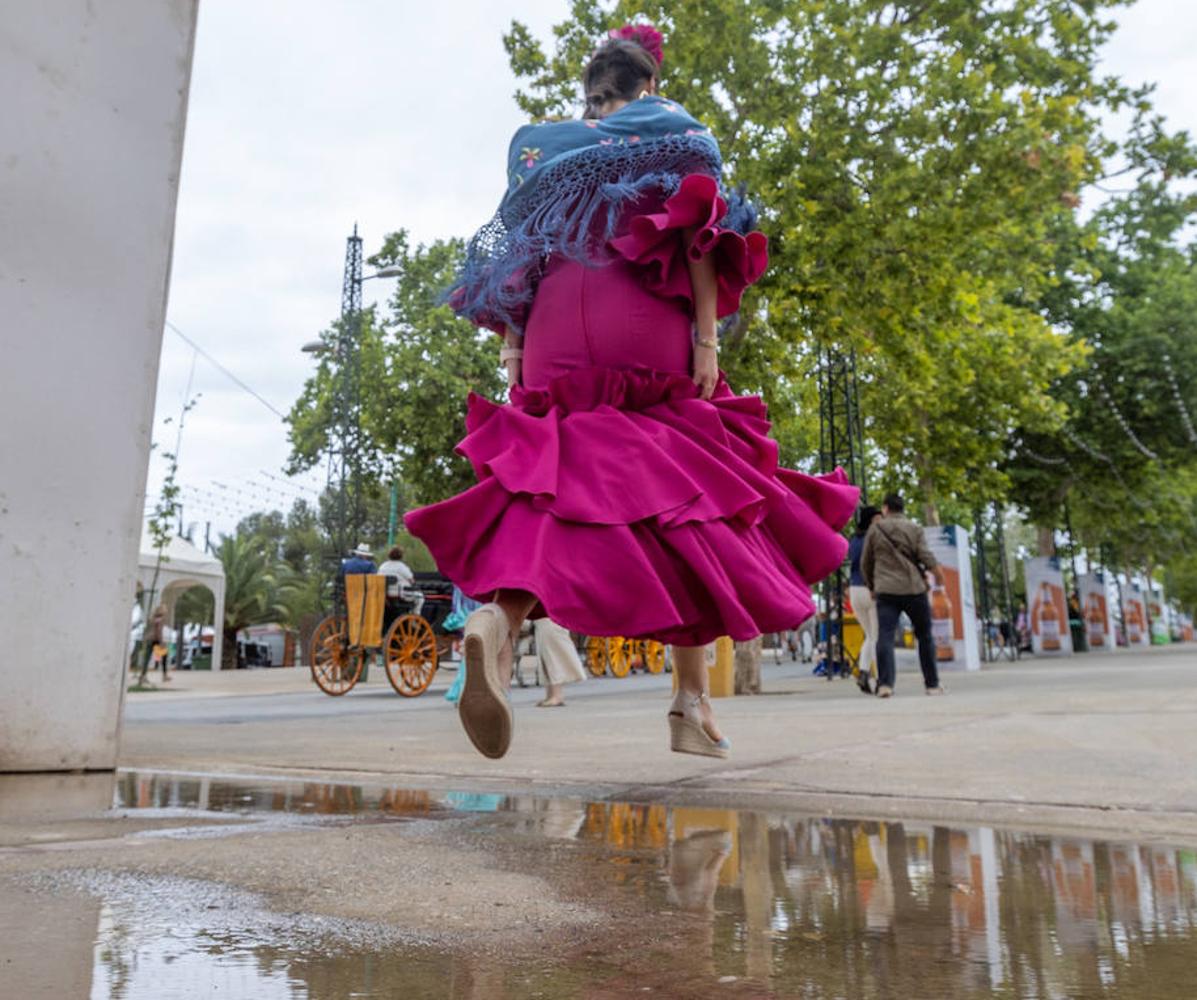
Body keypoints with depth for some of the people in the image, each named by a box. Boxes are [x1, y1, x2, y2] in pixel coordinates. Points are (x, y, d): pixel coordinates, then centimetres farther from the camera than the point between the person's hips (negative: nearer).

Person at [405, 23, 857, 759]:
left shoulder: (542, 145, 28)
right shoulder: (674, 129, 18)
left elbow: (516, 252, 16)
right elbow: (695, 236, 2)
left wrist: (512, 346, 11)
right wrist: (707, 337, -5)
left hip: (554, 330, 3)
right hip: (644, 325, -3)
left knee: (549, 486, -5)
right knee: (679, 500, -1)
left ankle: (497, 622, -37)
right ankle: (693, 703, -2)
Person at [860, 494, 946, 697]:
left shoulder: (875, 529, 9)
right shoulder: (914, 529, 6)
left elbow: (865, 563, 13)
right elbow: (927, 558, -5)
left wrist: (871, 586, 26)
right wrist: (941, 580, 4)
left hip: (886, 591, 0)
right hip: (914, 589, 0)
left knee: (885, 637, -6)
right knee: (924, 636, 13)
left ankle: (885, 683, -21)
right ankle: (932, 684, 17)